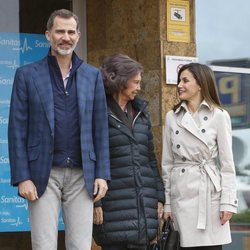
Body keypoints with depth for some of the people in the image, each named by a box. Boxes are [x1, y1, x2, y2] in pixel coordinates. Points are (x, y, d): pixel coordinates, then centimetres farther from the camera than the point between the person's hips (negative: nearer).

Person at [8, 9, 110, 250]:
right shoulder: (27, 74, 4)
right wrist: (22, 177, -8)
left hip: (82, 175, 2)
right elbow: (17, 130, 0)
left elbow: (100, 128, 10)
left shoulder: (93, 76, 11)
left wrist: (102, 174, 2)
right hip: (43, 174, -2)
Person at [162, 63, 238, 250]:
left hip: (209, 193, -3)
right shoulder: (172, 117, 9)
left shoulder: (219, 116, 0)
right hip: (181, 194, 3)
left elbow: (227, 163, -1)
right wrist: (166, 202, 7)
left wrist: (228, 202, -8)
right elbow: (167, 163, 11)